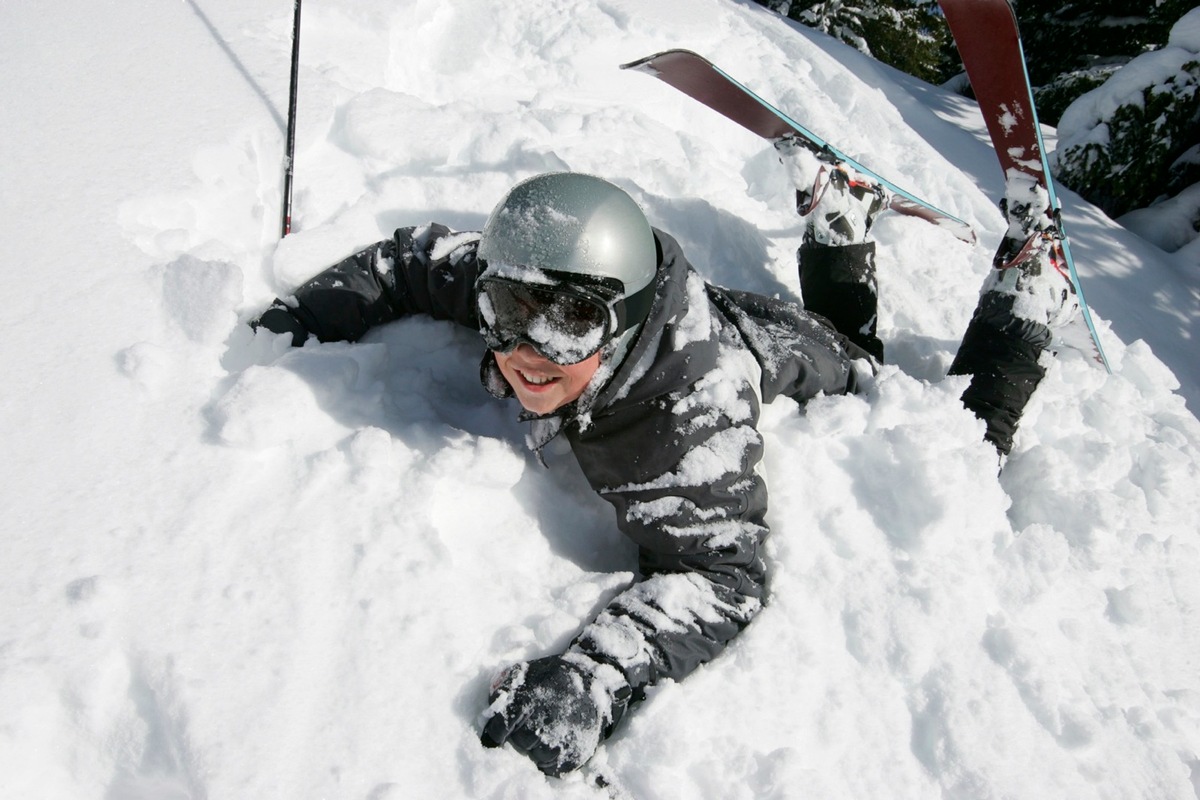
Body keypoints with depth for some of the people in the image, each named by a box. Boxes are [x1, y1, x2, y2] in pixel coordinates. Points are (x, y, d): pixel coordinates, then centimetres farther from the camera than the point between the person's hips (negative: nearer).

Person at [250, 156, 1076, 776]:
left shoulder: (693, 401, -53)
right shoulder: (508, 280, -36)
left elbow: (722, 571, -55)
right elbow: (410, 259, -17)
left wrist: (596, 674, -68)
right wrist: (302, 316, -24)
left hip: (789, 350, -6)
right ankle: (834, 214, 51)